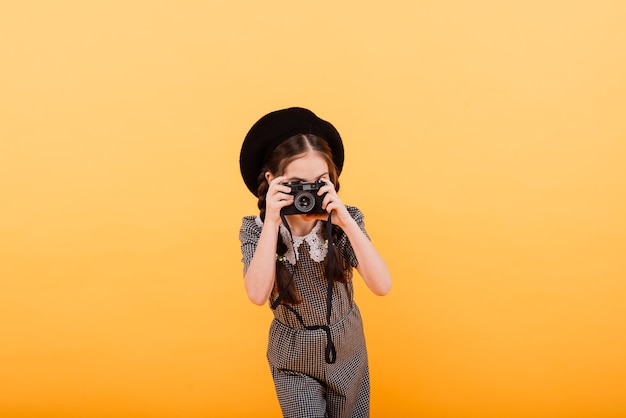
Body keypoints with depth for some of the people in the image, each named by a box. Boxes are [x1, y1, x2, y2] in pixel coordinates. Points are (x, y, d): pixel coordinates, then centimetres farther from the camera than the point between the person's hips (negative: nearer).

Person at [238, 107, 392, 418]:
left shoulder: (345, 221, -16)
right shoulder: (256, 230, -16)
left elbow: (382, 286, -26)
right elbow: (258, 295, -31)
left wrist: (346, 222, -34)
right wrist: (272, 222, -33)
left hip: (348, 351, 2)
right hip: (293, 360, -1)